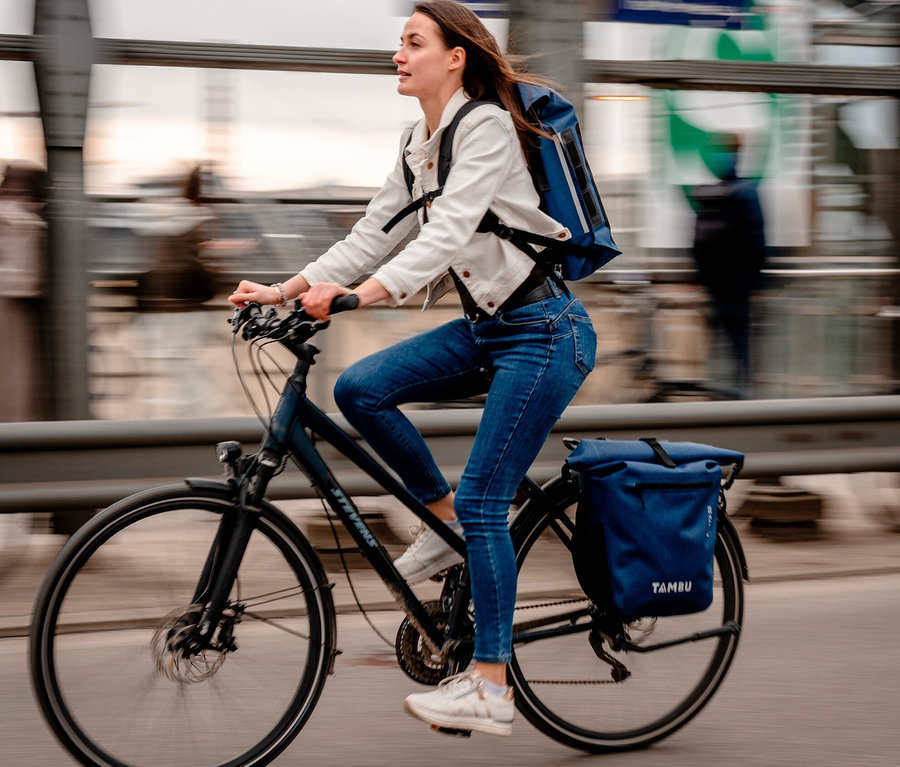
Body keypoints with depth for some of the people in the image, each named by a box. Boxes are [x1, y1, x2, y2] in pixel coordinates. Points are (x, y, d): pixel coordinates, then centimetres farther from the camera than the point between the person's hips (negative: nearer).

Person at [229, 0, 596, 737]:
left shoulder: (486, 126, -16)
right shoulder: (418, 141, 10)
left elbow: (449, 231, -28)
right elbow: (374, 234, 11)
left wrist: (361, 294, -40)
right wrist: (283, 289, 1)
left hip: (544, 331, -8)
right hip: (486, 325, 8)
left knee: (483, 498, -12)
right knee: (359, 389, -8)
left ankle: (490, 689, -5)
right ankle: (444, 519, 11)